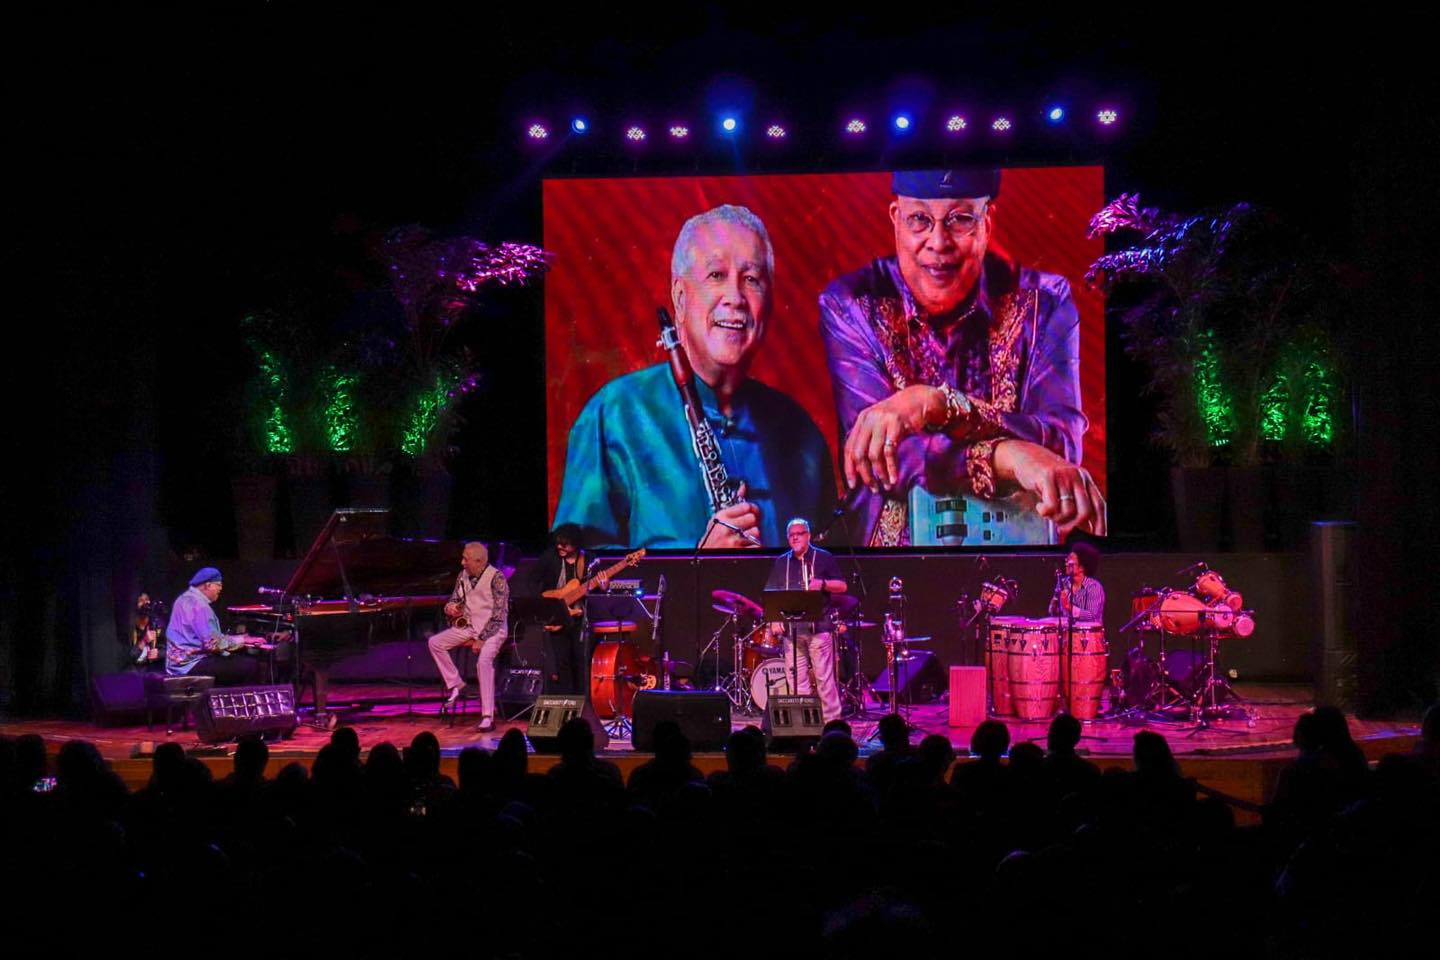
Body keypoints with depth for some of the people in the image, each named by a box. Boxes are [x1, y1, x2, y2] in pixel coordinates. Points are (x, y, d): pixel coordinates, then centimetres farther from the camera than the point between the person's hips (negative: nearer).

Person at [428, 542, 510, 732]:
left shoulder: (496, 578, -16)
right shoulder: (463, 576, 5)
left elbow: (500, 614, -18)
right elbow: (454, 600, 18)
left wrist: (481, 639, -21)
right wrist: (450, 608, -8)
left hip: (491, 629, -7)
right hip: (468, 626, 7)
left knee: (484, 660, -32)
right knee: (435, 643, -8)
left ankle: (488, 716, -30)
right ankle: (455, 684, 4)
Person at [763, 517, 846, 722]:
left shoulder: (824, 558, 6)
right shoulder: (781, 563, 15)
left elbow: (842, 586, 5)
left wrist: (823, 584, -14)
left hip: (819, 627, -3)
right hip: (791, 628, 4)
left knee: (824, 678, -6)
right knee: (797, 681, 5)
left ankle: (832, 721, -3)